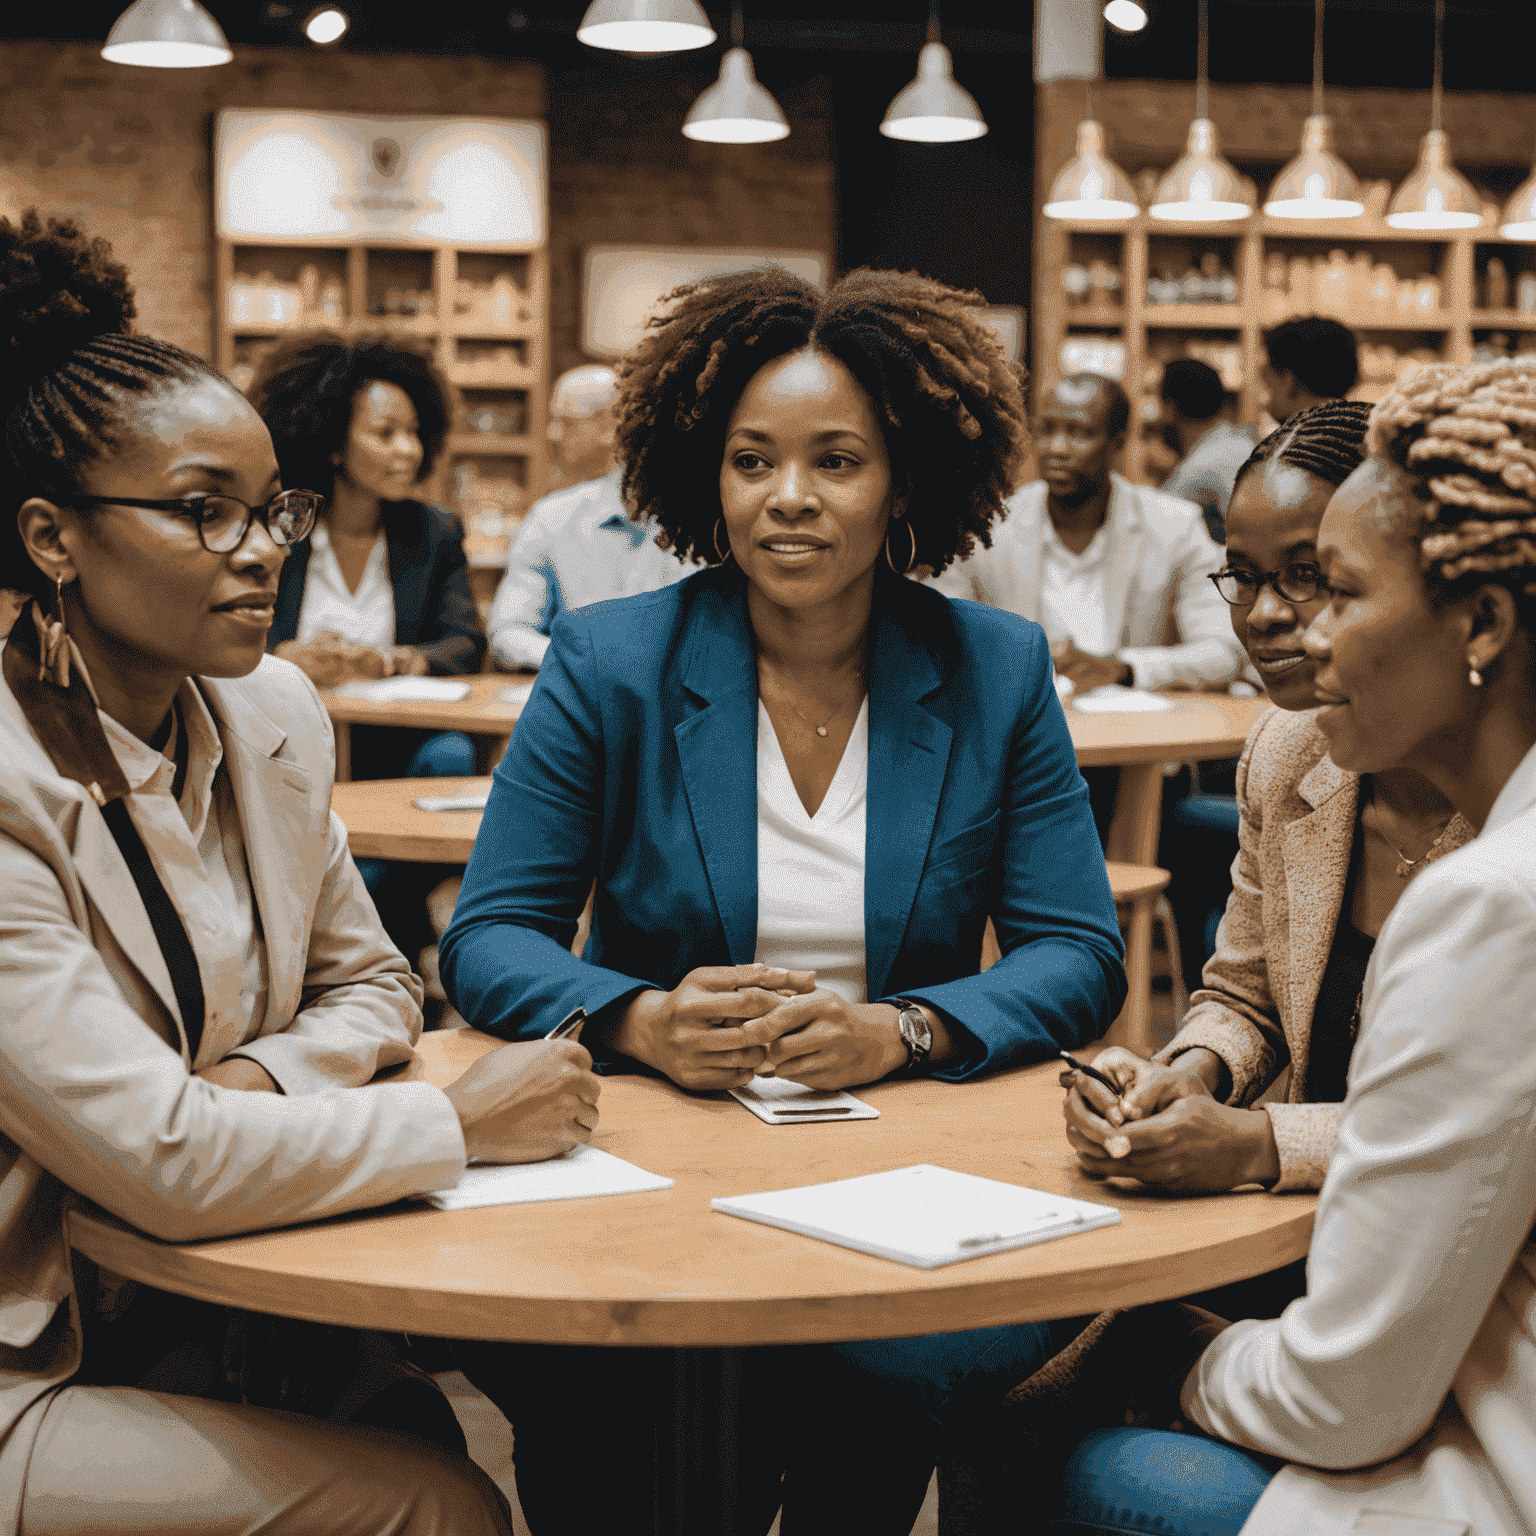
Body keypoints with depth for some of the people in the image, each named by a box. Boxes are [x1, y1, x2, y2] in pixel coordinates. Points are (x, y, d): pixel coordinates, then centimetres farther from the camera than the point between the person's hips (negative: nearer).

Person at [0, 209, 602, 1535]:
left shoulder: (273, 715, 2)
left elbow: (369, 983, 14)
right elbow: (160, 1160, -27)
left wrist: (256, 1081, -9)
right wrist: (466, 1120, -15)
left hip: (201, 1311, 7)